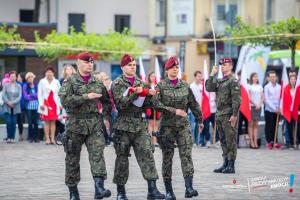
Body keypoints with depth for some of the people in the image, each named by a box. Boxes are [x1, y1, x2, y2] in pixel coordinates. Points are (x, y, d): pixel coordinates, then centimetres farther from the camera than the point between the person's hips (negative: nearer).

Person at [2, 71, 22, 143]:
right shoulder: (6, 85, 7)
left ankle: (12, 138, 2)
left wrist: (13, 102, -12)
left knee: (14, 122, -2)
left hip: (15, 107, 1)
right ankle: (9, 137, -2)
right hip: (7, 107, -1)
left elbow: (19, 96, 0)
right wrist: (8, 102, -13)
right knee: (8, 122, -7)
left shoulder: (19, 86, 8)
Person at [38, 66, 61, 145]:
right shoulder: (42, 82, 6)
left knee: (53, 121, 0)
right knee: (46, 121, -3)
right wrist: (41, 104, -6)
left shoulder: (56, 82, 11)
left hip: (54, 103, 2)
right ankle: (47, 139, -2)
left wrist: (60, 104, 4)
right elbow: (39, 94, 3)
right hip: (46, 103, -1)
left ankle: (53, 138, 0)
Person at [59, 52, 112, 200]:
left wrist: (106, 117, 11)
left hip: (94, 123, 3)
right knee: (72, 158, 5)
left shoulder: (97, 82, 11)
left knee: (97, 154, -12)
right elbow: (65, 100, -18)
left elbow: (106, 101, 24)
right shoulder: (70, 82, -2)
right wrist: (86, 97, -19)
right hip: (75, 123, -3)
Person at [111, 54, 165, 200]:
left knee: (147, 155, -7)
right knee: (122, 158, 2)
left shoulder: (141, 83, 13)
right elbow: (120, 104, -14)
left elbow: (146, 105, 10)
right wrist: (135, 93, -20)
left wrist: (149, 95, -9)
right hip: (123, 125, -4)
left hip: (140, 124, 4)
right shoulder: (117, 84, -1)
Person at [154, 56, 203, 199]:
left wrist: (200, 120, 21)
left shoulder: (185, 86, 8)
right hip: (167, 126, -2)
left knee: (186, 154, -10)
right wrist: (174, 111, -17)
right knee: (167, 157, 1)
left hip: (183, 125, 2)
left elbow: (194, 105, 16)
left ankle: (189, 188, -18)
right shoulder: (161, 86, -1)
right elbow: (156, 104, -13)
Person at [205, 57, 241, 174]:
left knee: (230, 140, -5)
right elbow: (209, 88, 8)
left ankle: (231, 166, -3)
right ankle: (225, 164, 19)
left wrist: (234, 115, -18)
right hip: (219, 115, 8)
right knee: (223, 141, 12)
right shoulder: (219, 81, 17)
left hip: (229, 115, -8)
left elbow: (237, 99, -14)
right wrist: (212, 75, 3)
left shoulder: (233, 81, -8)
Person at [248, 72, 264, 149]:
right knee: (251, 124, -4)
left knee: (256, 124, 4)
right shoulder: (249, 86, -1)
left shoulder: (260, 86, 13)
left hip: (258, 107, 4)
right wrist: (254, 104, -9)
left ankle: (255, 142, 3)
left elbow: (262, 97, 12)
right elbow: (249, 97, -5)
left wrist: (259, 105, -3)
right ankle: (251, 142, -6)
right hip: (251, 106, -4)